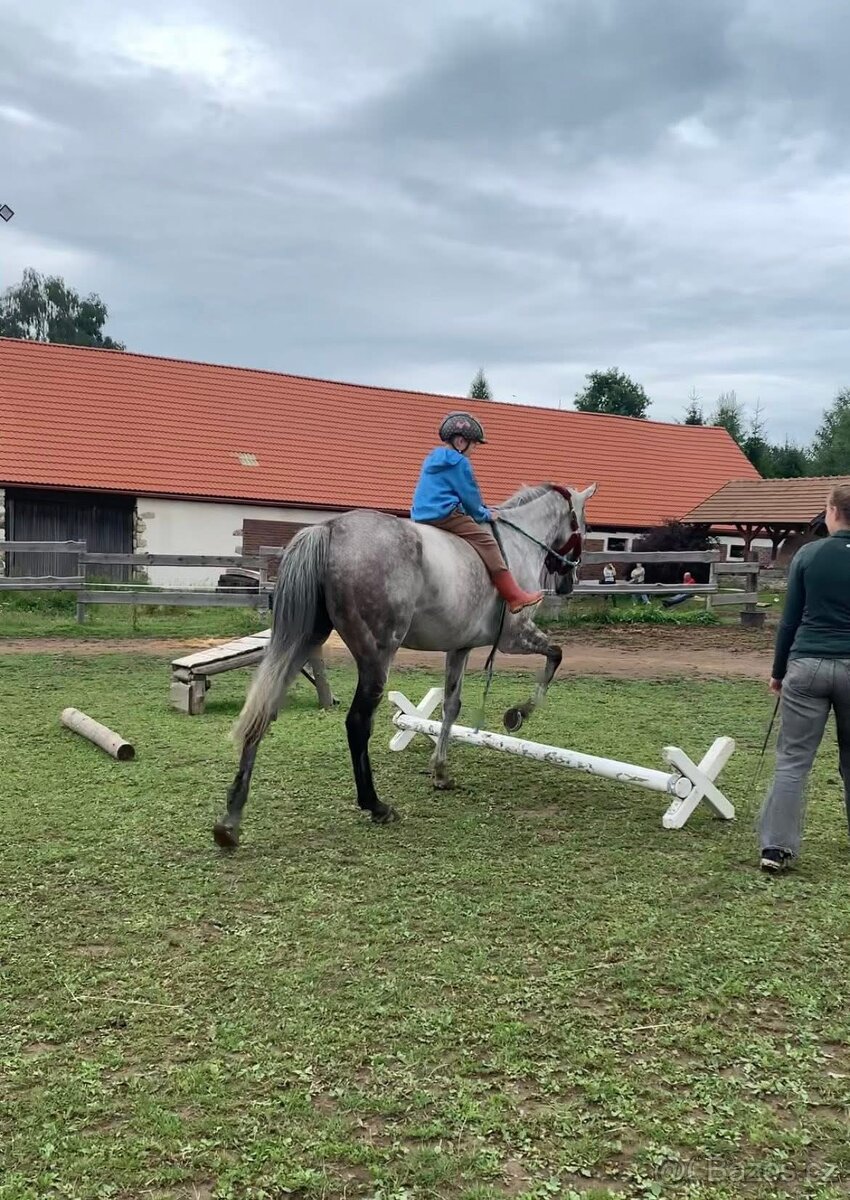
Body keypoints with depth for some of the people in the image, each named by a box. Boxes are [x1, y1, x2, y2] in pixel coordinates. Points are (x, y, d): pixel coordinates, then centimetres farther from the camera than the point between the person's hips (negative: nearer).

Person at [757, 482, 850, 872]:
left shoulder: (809, 554, 0)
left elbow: (790, 619, 2)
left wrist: (778, 671, 11)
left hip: (807, 665, -1)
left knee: (792, 760, 1)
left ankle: (777, 847, -3)